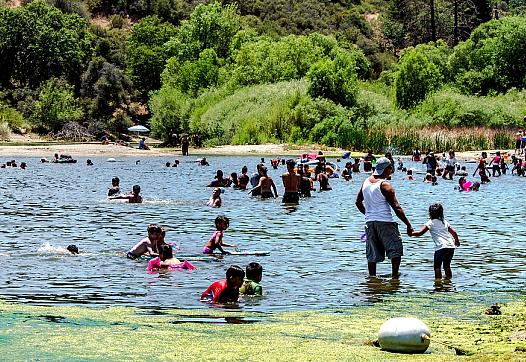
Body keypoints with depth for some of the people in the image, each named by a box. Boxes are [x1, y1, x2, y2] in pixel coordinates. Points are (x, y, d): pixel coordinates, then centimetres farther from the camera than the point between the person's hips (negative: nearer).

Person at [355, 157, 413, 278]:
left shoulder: (366, 182, 8)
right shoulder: (385, 185, -13)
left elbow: (358, 202, 19)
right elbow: (396, 208, -14)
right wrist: (408, 225, -9)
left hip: (369, 222, 7)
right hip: (385, 222, -7)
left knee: (372, 255, 11)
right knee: (396, 250, 1)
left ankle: (372, 277, 13)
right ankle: (394, 275, -6)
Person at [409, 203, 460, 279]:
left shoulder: (431, 223, 3)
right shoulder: (444, 222, 20)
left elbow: (420, 233, -5)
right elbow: (454, 233, 20)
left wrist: (411, 233, 11)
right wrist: (457, 241, 38)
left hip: (441, 247, -6)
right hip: (451, 246, 6)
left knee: (437, 266, 3)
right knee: (447, 265, 20)